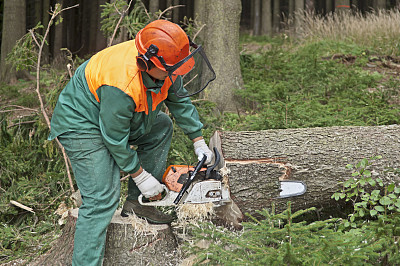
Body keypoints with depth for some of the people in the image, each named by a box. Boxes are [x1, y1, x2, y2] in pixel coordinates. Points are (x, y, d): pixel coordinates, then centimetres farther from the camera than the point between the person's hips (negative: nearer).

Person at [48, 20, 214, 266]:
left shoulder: (165, 66, -14)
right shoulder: (121, 86, -38)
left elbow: (180, 100, 5)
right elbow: (115, 139, -27)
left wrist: (199, 142, 7)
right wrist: (140, 176, -15)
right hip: (81, 125, -9)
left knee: (162, 126, 12)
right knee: (102, 198, -18)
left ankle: (137, 202, 12)